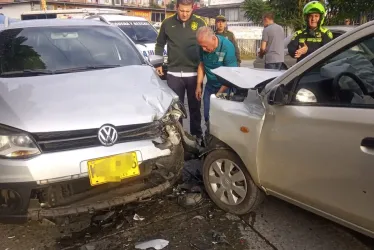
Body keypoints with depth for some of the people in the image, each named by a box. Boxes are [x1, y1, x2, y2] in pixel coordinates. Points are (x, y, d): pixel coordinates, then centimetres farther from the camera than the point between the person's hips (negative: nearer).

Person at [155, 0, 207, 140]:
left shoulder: (200, 23, 1)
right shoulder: (167, 23, 2)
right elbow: (160, 44, 13)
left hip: (194, 73, 0)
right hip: (174, 73, 1)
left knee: (195, 106, 10)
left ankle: (197, 134, 23)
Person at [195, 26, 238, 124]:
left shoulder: (227, 47, -24)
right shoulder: (203, 47, -9)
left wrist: (219, 94, -22)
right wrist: (198, 85, 4)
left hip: (225, 87, -5)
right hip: (210, 86, 5)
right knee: (207, 116, 8)